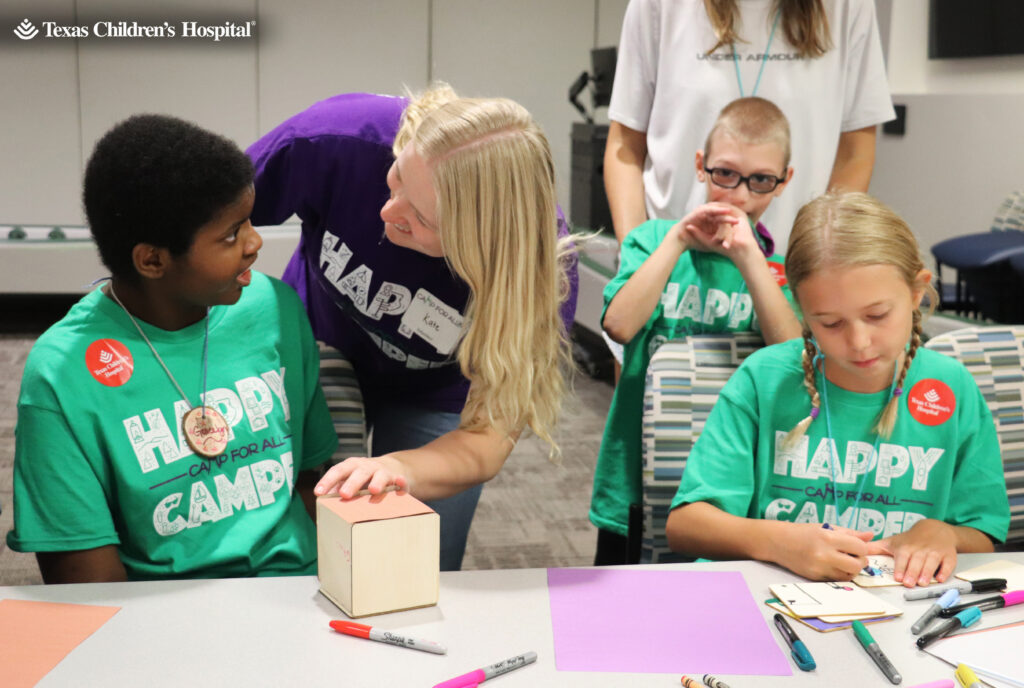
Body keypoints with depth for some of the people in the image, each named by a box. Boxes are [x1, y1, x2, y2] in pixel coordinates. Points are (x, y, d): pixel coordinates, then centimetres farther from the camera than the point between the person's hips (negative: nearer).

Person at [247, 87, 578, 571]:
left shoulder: (542, 265, -34)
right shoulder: (337, 138, -34)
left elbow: (488, 439, -33)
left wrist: (400, 469, -53)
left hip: (433, 396, 0)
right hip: (319, 348, 1)